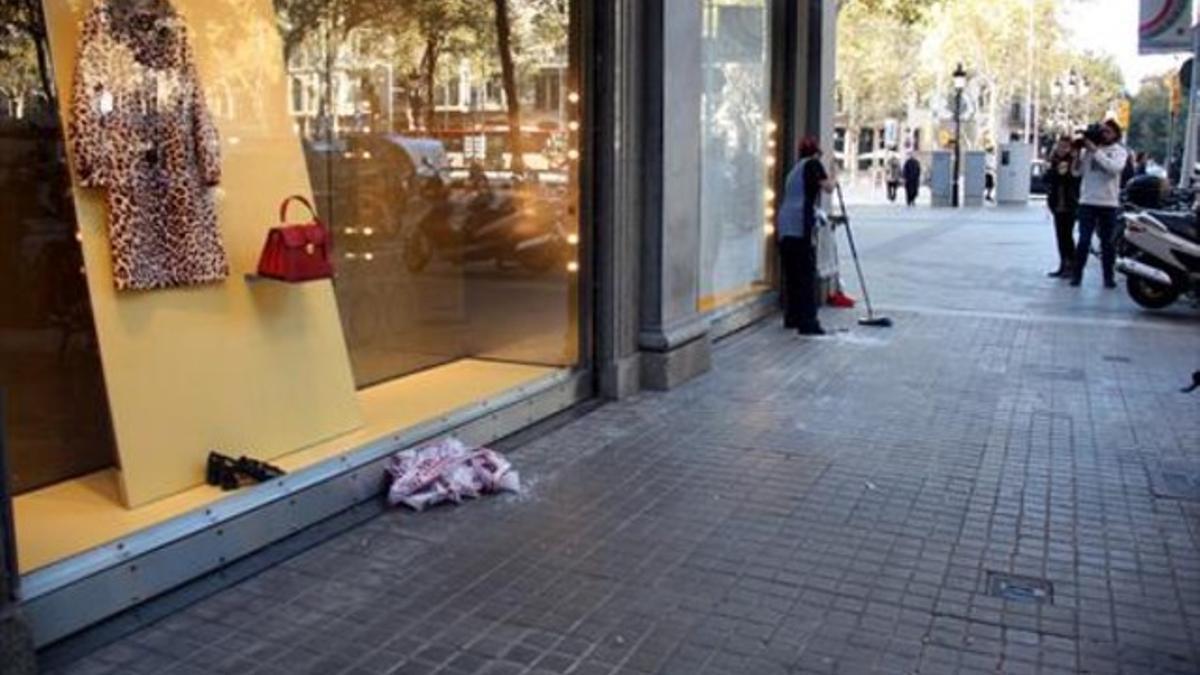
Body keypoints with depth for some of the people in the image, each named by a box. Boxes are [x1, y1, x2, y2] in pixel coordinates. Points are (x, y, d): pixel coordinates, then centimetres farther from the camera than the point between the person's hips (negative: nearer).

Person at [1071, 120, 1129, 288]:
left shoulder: (1119, 151, 2)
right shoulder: (1089, 149, 7)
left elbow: (1114, 167, -19)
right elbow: (1077, 172, 3)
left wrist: (1095, 150, -20)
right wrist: (1078, 151, -8)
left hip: (1109, 203, -1)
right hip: (1088, 201, 1)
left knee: (1108, 242, 5)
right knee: (1084, 240, -2)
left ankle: (1108, 276, 10)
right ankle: (1076, 274, 3)